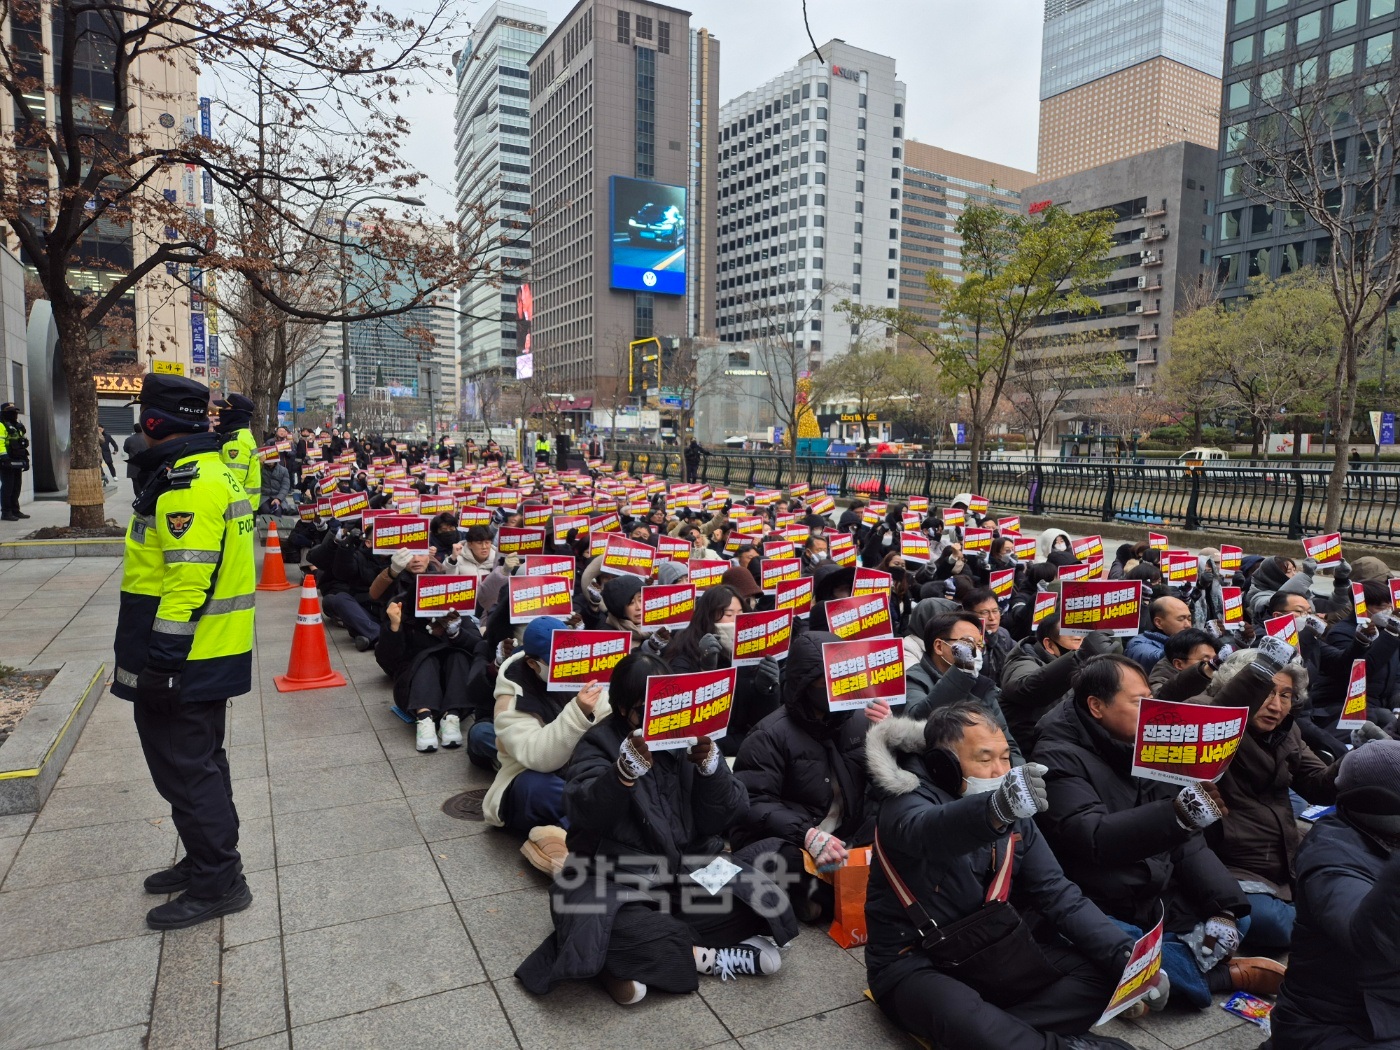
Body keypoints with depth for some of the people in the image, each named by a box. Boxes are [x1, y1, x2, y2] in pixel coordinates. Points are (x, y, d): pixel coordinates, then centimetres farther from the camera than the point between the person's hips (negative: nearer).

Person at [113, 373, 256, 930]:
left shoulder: (185, 481, -20)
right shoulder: (213, 470, 13)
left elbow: (189, 578, -26)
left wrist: (163, 658, -23)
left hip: (182, 659, -10)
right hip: (211, 655, 10)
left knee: (184, 767, 0)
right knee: (200, 761, 20)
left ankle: (218, 881, 11)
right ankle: (207, 861, 34)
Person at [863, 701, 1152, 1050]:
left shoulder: (1014, 817, 2)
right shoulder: (905, 803, -20)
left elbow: (1058, 895, 1)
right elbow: (929, 832, -44)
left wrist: (1125, 954, -15)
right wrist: (996, 808, -65)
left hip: (989, 951, 7)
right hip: (914, 963, -7)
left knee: (1099, 973, -8)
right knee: (962, 1020, -37)